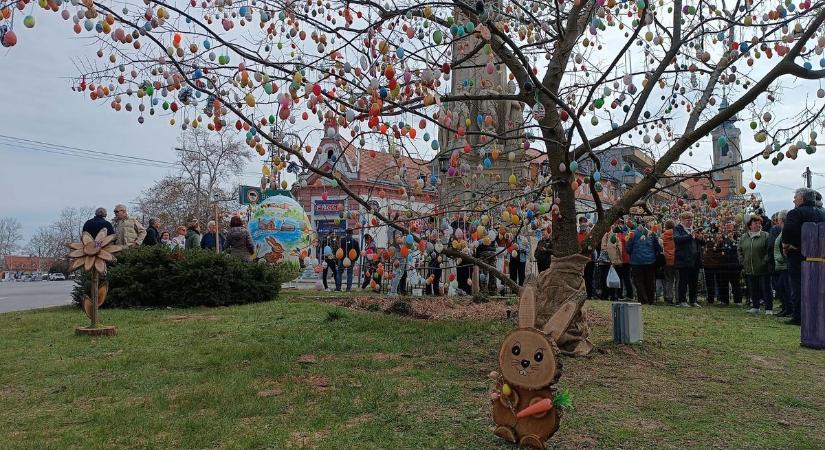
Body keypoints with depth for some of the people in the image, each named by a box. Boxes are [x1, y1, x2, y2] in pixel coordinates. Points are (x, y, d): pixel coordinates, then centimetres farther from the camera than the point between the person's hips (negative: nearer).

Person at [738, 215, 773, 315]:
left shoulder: (765, 236, -5)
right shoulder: (743, 238, 8)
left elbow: (770, 250, -8)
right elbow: (740, 251, 14)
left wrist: (765, 262, -13)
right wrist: (743, 263, 5)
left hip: (763, 269, -4)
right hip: (750, 269, 4)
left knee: (766, 288, 1)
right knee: (753, 289, 11)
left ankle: (769, 309, 8)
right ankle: (755, 307, 22)